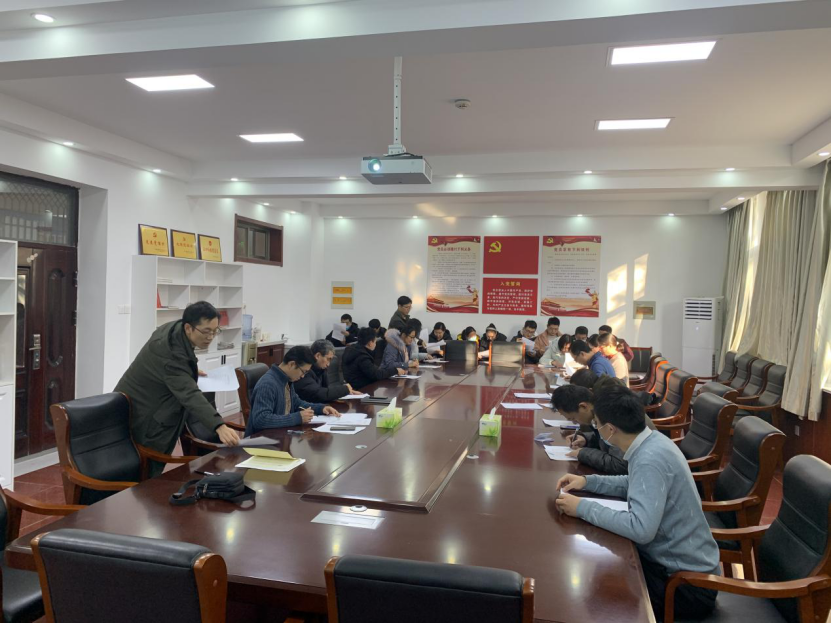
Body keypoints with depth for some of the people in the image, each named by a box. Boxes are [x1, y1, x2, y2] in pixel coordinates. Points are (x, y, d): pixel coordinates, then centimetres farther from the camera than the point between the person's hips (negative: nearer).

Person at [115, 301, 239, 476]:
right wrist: (219, 427, -56)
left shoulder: (174, 329, -6)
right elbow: (190, 395, -46)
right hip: (143, 420, -9)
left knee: (151, 472, 16)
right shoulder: (171, 354, -34)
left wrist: (191, 371, 11)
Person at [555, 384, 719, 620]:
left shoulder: (650, 460, -30)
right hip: (675, 559, 8)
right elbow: (637, 484, 16)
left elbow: (640, 529, -36)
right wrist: (588, 481, 5)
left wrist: (583, 507, -27)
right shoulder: (652, 441, -2)